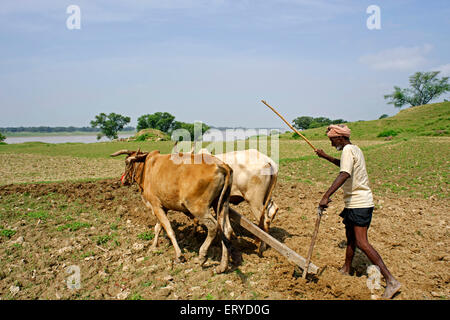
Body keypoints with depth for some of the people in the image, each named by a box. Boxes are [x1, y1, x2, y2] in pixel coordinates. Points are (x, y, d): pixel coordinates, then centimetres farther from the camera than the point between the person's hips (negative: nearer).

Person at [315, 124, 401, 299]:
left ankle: (391, 281, -10)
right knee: (350, 237, 20)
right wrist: (325, 156, 35)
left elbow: (344, 174, -33)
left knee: (362, 243, -12)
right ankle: (345, 269, 35)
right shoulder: (355, 149, 15)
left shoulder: (348, 150, -16)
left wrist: (326, 196, -39)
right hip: (358, 202, 11)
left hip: (359, 204, -11)